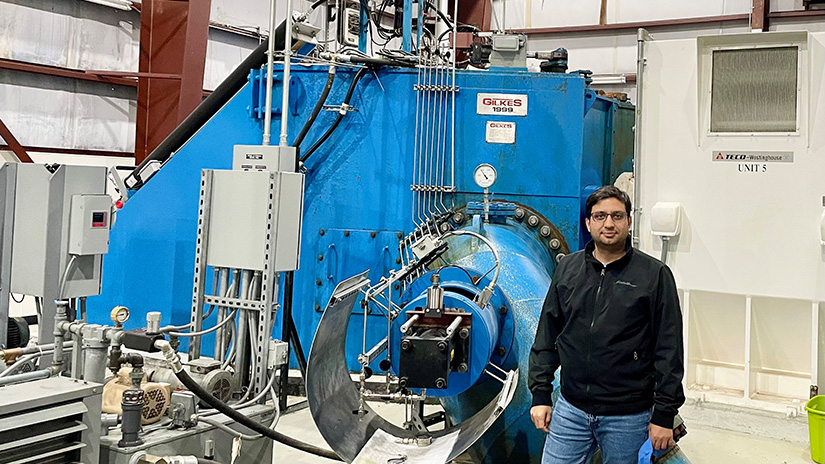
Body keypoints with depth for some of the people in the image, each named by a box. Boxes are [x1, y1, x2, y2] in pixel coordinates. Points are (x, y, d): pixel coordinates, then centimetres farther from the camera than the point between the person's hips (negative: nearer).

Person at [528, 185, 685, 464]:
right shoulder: (568, 269, 7)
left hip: (628, 417, -3)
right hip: (570, 410, 3)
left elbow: (669, 350, -5)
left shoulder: (654, 274, -3)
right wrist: (540, 394, 5)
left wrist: (664, 414, -7)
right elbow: (547, 337, 10)